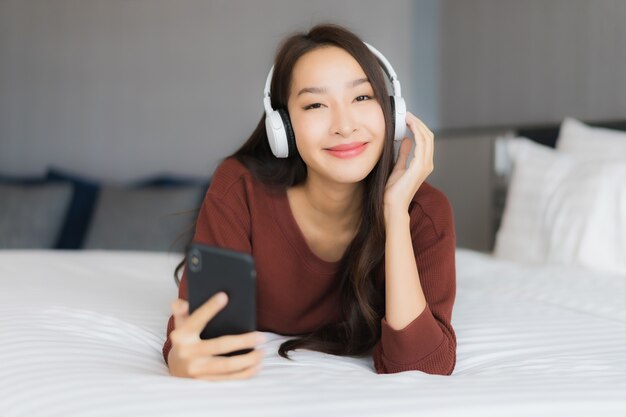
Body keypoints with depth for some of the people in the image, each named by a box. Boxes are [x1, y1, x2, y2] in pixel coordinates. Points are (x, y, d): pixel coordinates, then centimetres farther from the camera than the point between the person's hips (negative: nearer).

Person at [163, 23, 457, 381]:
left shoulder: (425, 212, -31)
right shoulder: (240, 190, -32)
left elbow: (419, 369, -39)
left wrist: (396, 210, -44)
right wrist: (185, 361, -62)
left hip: (356, 372, 1)